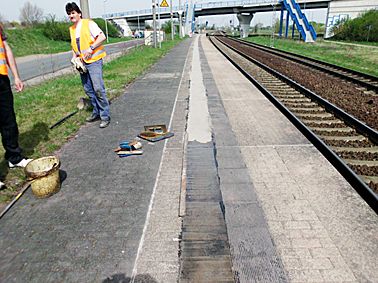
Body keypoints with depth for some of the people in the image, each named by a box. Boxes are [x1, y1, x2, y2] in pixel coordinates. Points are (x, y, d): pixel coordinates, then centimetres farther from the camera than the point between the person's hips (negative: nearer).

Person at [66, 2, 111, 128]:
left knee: (98, 88, -15)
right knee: (88, 89, 8)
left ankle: (105, 117, -8)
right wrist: (74, 57, 12)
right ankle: (97, 112, 21)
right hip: (82, 63, 8)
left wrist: (91, 48, -20)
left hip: (94, 61, -8)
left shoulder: (89, 23, -2)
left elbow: (102, 37, -12)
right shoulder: (72, 29, 19)